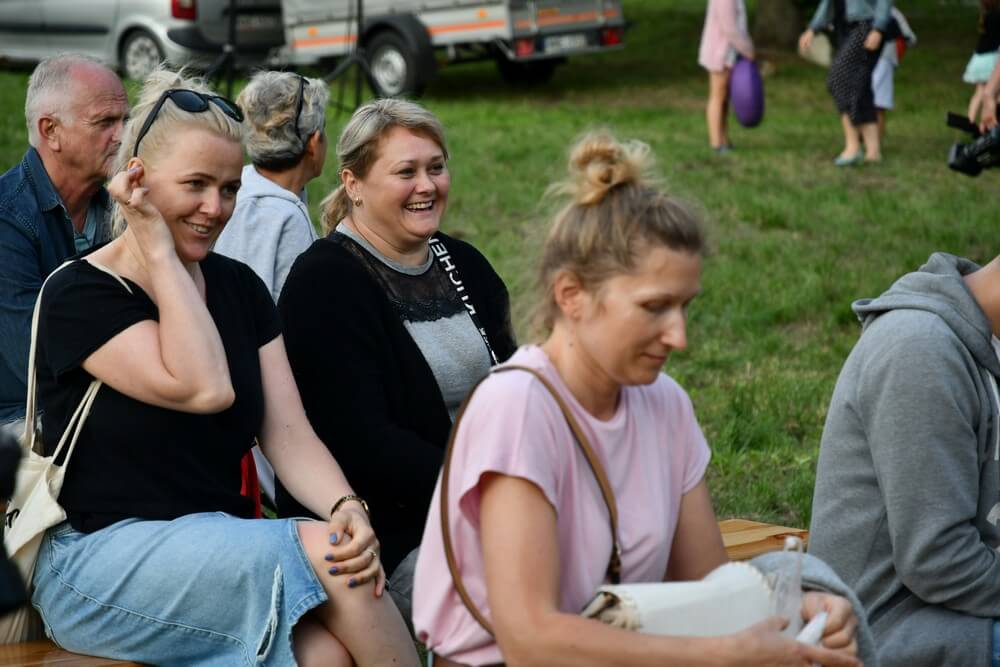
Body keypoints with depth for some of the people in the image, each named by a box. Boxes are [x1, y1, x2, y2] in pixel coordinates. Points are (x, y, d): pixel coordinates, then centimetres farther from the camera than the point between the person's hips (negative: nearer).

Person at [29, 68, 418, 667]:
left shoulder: (239, 288, 11)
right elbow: (204, 389, -21)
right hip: (102, 560, -5)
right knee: (325, 556, -27)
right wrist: (158, 251, -14)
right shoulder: (79, 296, -7)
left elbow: (288, 432, 1)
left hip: (221, 548, 5)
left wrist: (346, 506, -19)